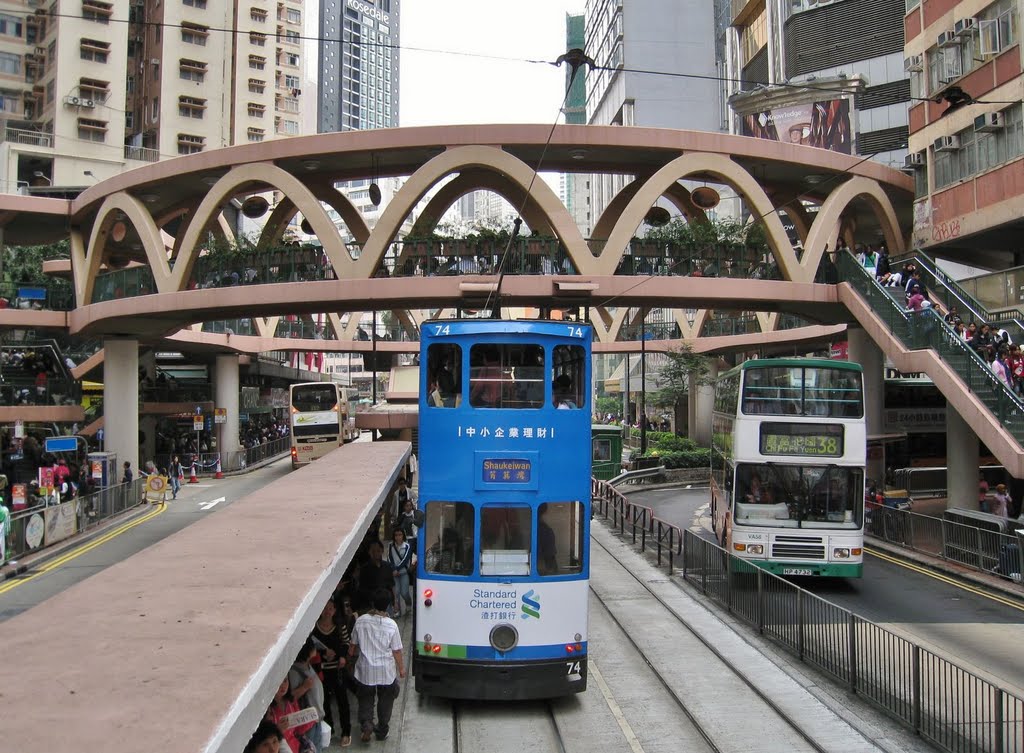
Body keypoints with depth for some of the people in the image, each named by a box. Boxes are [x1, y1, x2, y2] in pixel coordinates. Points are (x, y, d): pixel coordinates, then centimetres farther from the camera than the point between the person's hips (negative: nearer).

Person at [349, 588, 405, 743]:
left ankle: (366, 724, -1)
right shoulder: (391, 625, -18)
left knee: (365, 699, 20)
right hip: (386, 671, -1)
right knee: (385, 701, 19)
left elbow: (354, 644, 1)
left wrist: (352, 654, 23)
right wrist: (401, 668, 6)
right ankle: (382, 731, 29)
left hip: (365, 670, 1)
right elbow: (396, 650, -10)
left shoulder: (361, 621, -12)